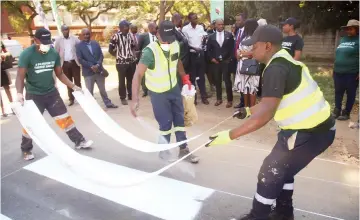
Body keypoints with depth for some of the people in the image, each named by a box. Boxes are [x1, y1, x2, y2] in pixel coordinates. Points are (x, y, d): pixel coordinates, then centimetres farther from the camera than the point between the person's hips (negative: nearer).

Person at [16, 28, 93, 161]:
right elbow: (20, 77, -20)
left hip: (51, 92, 4)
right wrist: (19, 93, -36)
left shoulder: (54, 54, -5)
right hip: (33, 95, -3)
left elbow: (60, 74, 5)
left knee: (64, 117, 6)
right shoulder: (26, 54, -18)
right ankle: (26, 150, 27)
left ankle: (79, 141, 17)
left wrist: (73, 86, -3)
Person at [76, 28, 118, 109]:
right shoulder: (79, 46, -3)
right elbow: (80, 59, -10)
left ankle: (108, 103, 27)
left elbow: (101, 55, 2)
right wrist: (91, 66, -18)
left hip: (99, 70, 3)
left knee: (102, 89, 15)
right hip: (88, 72, -3)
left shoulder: (96, 43, 8)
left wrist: (98, 65, -15)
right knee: (89, 91, 6)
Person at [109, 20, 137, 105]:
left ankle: (130, 95, 29)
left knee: (131, 79, 14)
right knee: (122, 81, 4)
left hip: (132, 61, 5)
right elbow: (110, 49, -8)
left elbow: (133, 46, 19)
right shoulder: (116, 36, -11)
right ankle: (123, 97, 16)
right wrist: (118, 55, 3)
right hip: (121, 62, -5)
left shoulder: (130, 35, 6)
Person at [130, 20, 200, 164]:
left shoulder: (175, 45, -10)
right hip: (158, 93, -5)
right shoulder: (150, 51, -28)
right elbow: (138, 75, -36)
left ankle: (183, 150, 26)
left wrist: (185, 78, 13)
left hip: (174, 88, 6)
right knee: (166, 123, 0)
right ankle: (163, 151, 25)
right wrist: (135, 99, -46)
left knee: (179, 119, 11)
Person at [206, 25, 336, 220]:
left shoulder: (276, 69, -23)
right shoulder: (284, 61, 9)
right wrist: (249, 111, 24)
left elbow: (266, 114, -31)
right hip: (317, 125, 10)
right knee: (281, 167, 23)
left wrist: (229, 135, -29)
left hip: (310, 132, -10)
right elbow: (274, 100, 20)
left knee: (270, 173, 3)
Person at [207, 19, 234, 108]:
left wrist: (229, 59, -6)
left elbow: (232, 47, 2)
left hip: (226, 61, -2)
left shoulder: (229, 35, 3)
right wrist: (211, 58, -1)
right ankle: (219, 99, 20)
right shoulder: (211, 36, 6)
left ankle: (230, 100, 9)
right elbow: (208, 49, 10)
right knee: (217, 81, 9)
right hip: (215, 62, 2)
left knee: (227, 81, 0)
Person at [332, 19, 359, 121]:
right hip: (338, 72, 6)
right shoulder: (343, 39, 14)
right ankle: (337, 111, 25)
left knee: (350, 93, 6)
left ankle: (346, 113, 16)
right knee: (338, 92, 12)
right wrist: (335, 69, 17)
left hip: (352, 73, -6)